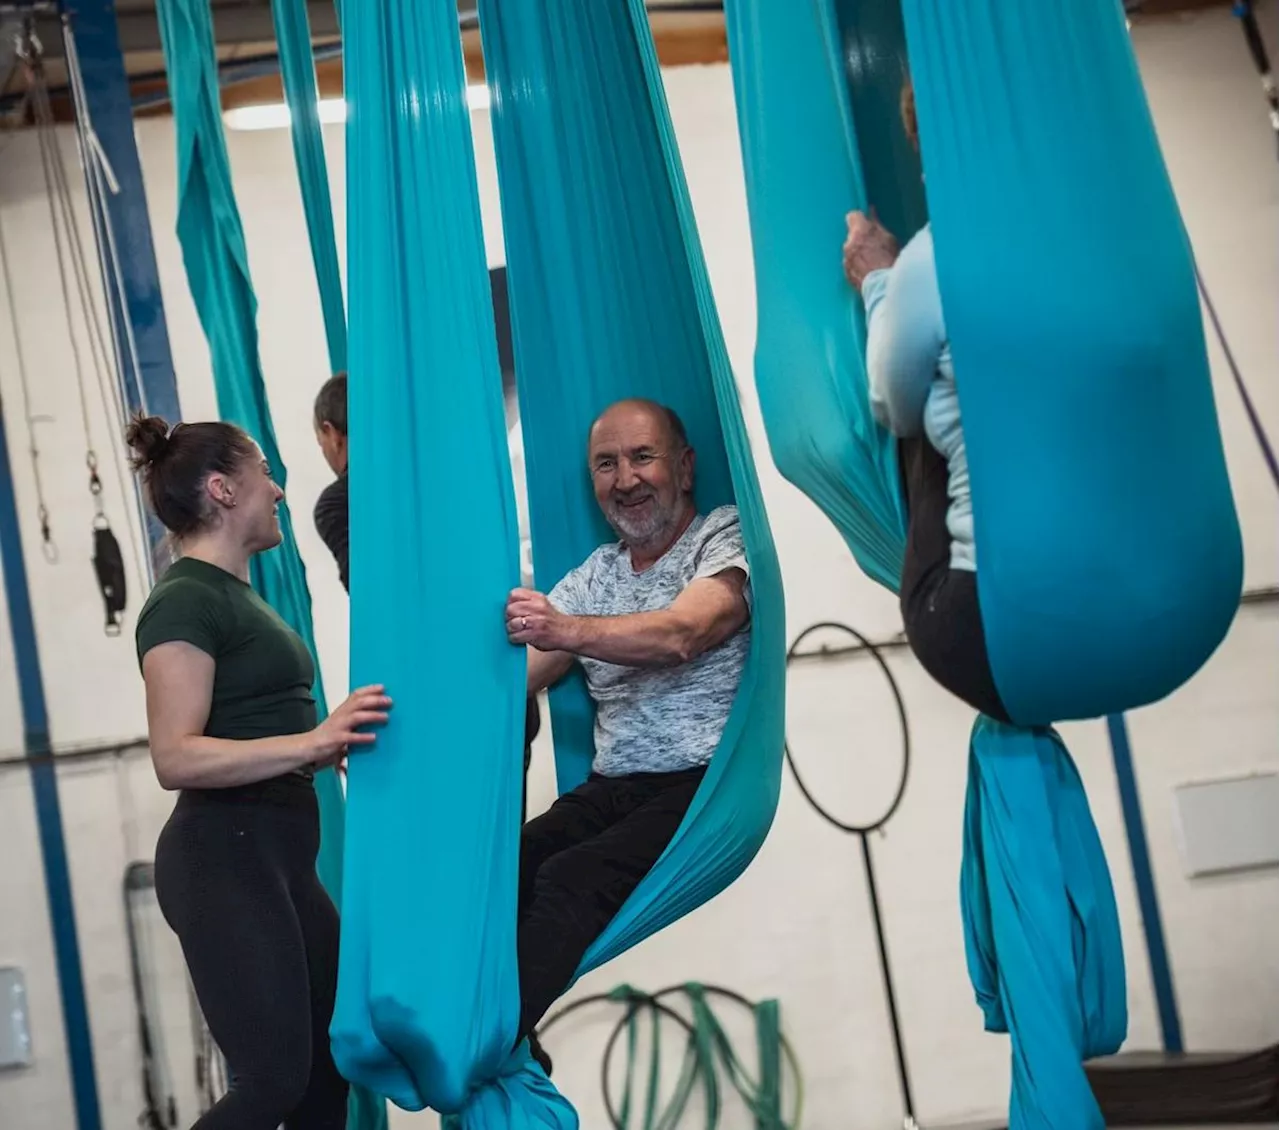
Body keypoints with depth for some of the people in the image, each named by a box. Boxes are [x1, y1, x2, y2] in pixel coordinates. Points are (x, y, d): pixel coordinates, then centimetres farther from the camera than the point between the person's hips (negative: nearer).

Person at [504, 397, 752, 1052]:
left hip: (705, 784, -6)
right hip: (611, 789, 6)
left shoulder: (726, 538, 1)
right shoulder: (593, 576, 20)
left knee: (571, 878, -31)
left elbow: (682, 634, -19)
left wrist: (565, 630, -35)